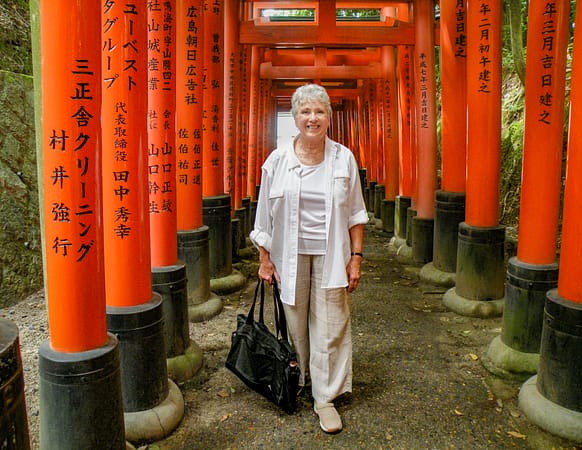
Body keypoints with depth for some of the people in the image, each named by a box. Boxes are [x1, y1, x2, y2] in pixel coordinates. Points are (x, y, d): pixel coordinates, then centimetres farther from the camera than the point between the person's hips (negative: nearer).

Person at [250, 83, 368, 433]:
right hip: (290, 255, 0)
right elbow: (265, 214, 4)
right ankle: (294, 382, 33)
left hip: (330, 255, 0)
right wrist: (264, 258, 2)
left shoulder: (344, 159, 1)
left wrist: (356, 257, -1)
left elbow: (355, 213, 4)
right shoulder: (278, 160, 0)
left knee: (330, 327, 2)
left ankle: (326, 397, 16)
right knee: (294, 323, 11)